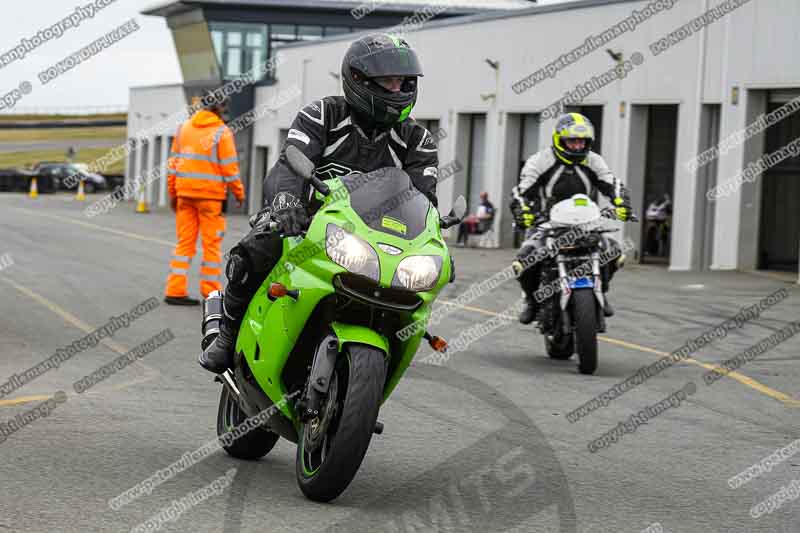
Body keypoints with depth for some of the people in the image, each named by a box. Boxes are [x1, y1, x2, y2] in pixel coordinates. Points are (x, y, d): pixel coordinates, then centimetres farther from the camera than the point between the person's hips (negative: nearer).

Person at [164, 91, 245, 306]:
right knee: (211, 243, 3)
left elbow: (173, 162, 9)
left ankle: (175, 291, 3)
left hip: (185, 192, 5)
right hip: (210, 194, -5)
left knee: (185, 242, 8)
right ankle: (211, 292, 7)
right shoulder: (222, 132, -7)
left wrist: (172, 193, 15)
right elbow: (229, 167, -9)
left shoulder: (184, 127, 8)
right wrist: (239, 193, 2)